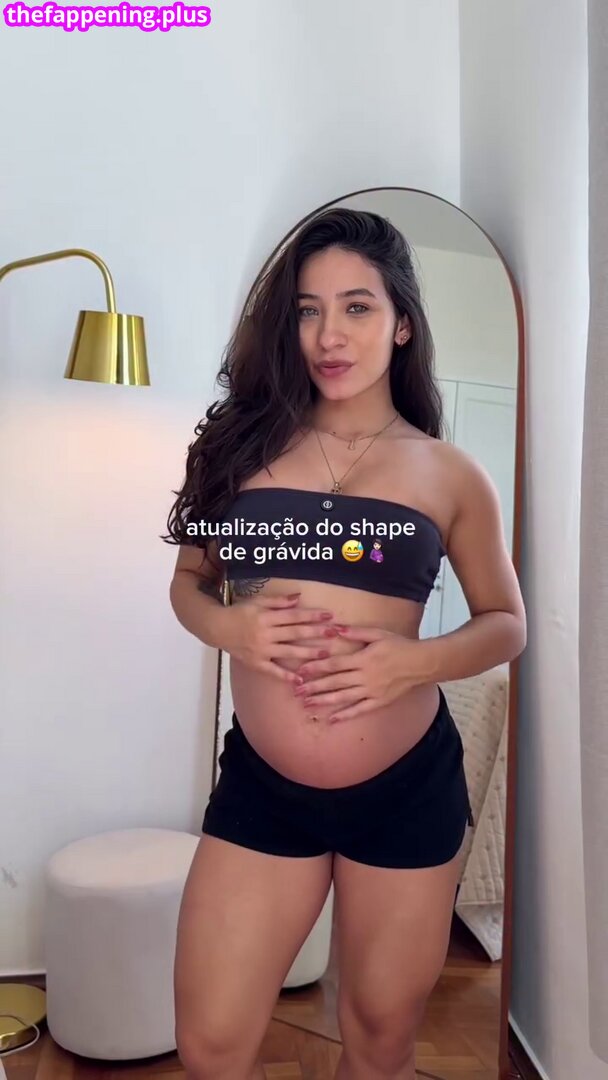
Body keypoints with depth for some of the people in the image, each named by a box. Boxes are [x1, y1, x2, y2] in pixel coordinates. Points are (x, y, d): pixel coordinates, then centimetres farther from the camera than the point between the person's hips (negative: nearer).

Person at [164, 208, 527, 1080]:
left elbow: (506, 623, 6)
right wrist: (227, 625, -14)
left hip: (408, 787, 0)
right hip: (260, 784, 1)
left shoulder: (451, 474, 0)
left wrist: (418, 660, -14)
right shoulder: (247, 441, 2)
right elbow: (187, 582, 9)